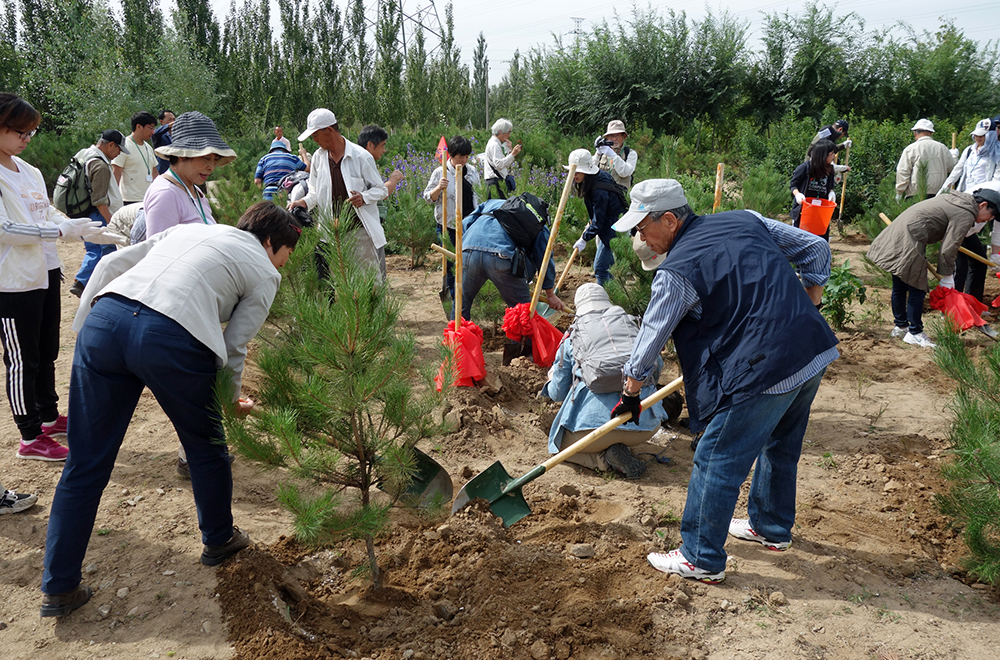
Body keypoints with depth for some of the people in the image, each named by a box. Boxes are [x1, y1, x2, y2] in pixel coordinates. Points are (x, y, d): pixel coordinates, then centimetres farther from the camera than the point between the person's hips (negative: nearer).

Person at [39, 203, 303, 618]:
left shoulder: (188, 230, 32)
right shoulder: (264, 272, 16)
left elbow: (113, 263, 23)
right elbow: (234, 346, 9)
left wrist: (86, 322, 25)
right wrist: (232, 401, 26)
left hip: (104, 316, 5)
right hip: (170, 338, -5)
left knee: (86, 464, 13)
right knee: (205, 448, 21)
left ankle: (58, 588, 21)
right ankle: (219, 540, 41)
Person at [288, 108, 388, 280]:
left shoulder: (361, 156, -6)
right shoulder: (318, 156, 9)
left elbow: (381, 189, -1)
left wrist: (364, 197, -21)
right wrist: (305, 202, -2)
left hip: (360, 231, -4)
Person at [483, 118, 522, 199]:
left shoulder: (497, 144, 21)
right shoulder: (494, 145, -11)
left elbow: (506, 164, 24)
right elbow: (499, 164, -23)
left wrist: (509, 149, 11)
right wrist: (513, 154, -23)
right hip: (496, 182, -10)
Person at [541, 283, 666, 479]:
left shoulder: (572, 337, 14)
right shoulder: (632, 325, 20)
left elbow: (558, 393, 18)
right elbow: (657, 367, 29)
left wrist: (551, 379, 41)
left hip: (595, 419, -2)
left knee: (562, 444, 27)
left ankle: (602, 457, -4)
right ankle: (621, 446, 4)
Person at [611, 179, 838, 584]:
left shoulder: (676, 272, -10)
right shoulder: (745, 220, 10)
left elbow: (651, 338, -2)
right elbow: (815, 249, 16)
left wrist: (630, 394, 11)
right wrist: (807, 307, 24)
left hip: (764, 373, -9)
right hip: (816, 351, 9)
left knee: (716, 463, 3)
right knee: (779, 445, 26)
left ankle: (701, 559, 14)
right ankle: (771, 527, 45)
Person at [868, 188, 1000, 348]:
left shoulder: (958, 199, 17)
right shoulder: (965, 215, -12)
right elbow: (948, 250, -14)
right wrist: (947, 277, -4)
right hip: (908, 244, -10)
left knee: (899, 287, 18)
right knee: (917, 289, -2)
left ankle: (900, 326, 30)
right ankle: (914, 333, 6)